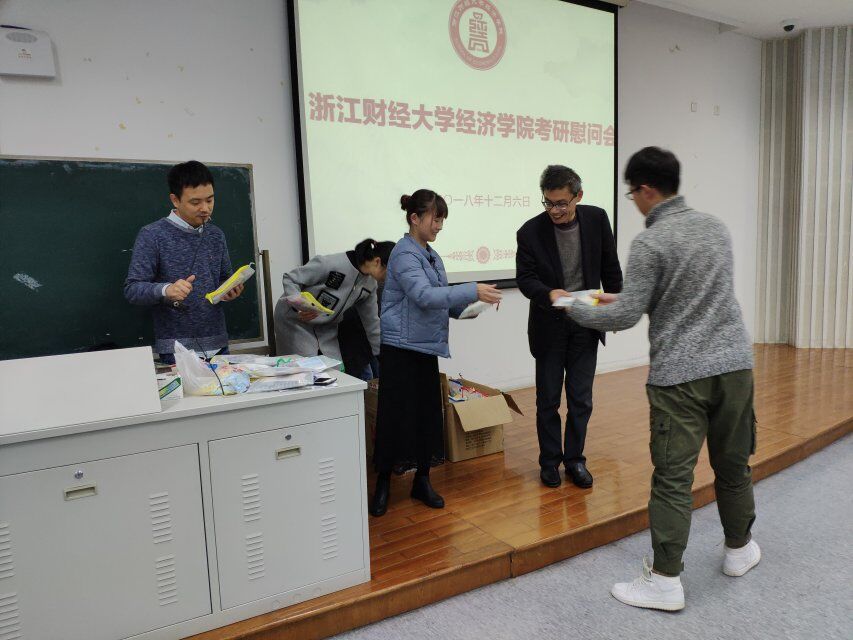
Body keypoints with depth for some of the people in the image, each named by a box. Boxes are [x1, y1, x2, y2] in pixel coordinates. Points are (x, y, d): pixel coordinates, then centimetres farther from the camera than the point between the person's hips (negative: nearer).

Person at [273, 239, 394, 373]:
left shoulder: (370, 284, -7)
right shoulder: (330, 264, -29)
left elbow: (371, 320, 5)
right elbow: (290, 279, -19)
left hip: (326, 328, 6)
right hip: (294, 320, -6)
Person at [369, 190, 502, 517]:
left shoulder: (432, 255, 13)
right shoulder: (404, 254, -14)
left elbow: (443, 302, 16)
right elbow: (424, 295, -27)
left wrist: (473, 306, -1)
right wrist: (473, 290, -27)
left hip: (427, 348, 8)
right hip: (401, 348, -8)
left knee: (428, 414, 10)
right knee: (395, 416, 0)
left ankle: (422, 481, 23)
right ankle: (383, 484, 16)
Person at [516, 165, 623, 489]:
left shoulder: (597, 219, -6)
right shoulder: (530, 231, -13)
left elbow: (610, 268, 5)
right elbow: (525, 277, -11)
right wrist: (550, 293, -31)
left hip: (586, 323, 2)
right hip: (549, 325, -1)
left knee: (581, 399, 7)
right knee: (548, 399, 8)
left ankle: (575, 459, 23)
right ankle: (550, 462, 24)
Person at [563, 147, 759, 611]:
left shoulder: (650, 243, -12)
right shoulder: (715, 226, 10)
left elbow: (626, 317, -11)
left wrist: (574, 307, 5)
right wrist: (622, 299, 23)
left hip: (680, 374, -6)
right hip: (734, 363, 7)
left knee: (673, 477, 0)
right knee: (733, 464, 19)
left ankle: (665, 581, 7)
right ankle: (739, 550, 38)